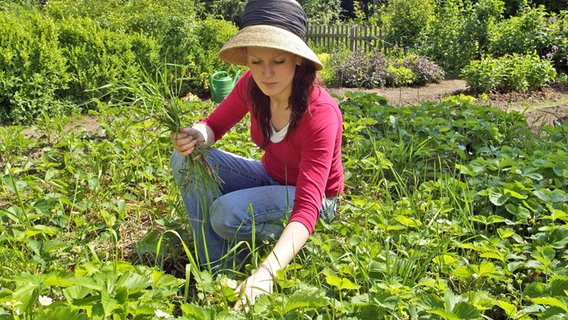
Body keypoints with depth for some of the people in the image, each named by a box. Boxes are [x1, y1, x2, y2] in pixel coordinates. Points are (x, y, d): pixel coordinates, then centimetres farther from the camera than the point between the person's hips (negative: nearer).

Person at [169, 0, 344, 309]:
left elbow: (307, 208, -41)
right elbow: (215, 124, -1)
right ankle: (220, 277, -9)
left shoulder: (321, 113, -33)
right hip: (270, 177, 6)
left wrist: (266, 272, -55)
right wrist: (197, 136, -28)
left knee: (227, 214, -32)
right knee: (187, 161, -16)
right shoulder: (252, 86, -17)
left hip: (311, 196, -6)